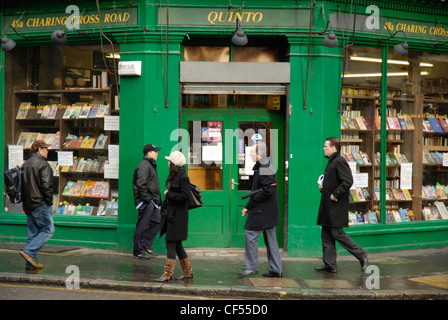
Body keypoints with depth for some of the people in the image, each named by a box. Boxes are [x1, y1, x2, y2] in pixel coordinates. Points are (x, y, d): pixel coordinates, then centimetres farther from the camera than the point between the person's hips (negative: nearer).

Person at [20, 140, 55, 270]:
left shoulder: (25, 164, 15)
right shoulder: (43, 164, -12)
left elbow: (22, 185, 16)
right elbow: (46, 186, -19)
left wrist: (25, 201, 18)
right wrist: (49, 202, -10)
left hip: (28, 204, 9)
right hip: (40, 204, -9)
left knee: (33, 233, 11)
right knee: (48, 229, 0)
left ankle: (31, 263, 11)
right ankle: (28, 251, -12)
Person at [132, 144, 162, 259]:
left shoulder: (151, 165, 19)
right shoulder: (144, 165, -14)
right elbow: (141, 184, -23)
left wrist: (158, 200, 19)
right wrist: (146, 198, -21)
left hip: (152, 201, 11)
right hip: (146, 201, -10)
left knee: (157, 222, 13)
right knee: (142, 226, -5)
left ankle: (147, 245, 22)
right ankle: (138, 251, 2)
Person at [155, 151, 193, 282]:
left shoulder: (183, 177, -15)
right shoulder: (174, 175, 13)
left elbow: (186, 196, -21)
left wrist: (169, 194, -13)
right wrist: (165, 206, 12)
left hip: (177, 215, -10)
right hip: (171, 214, 10)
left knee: (171, 243, -8)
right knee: (176, 244, 13)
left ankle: (167, 274, -4)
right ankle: (188, 272, 22)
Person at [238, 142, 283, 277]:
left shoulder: (264, 168, -17)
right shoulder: (261, 166, 16)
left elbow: (268, 190, -23)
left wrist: (250, 204, -17)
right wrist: (249, 206, 14)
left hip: (262, 211, -10)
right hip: (269, 211, 10)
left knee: (251, 235, -6)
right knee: (270, 239, 11)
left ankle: (251, 267, -1)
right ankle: (276, 269, 15)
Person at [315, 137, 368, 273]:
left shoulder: (340, 162, -14)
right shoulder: (331, 162, 17)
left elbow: (348, 181, -24)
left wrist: (335, 194, -21)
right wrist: (323, 188, 11)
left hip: (336, 205, -10)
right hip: (328, 206, 10)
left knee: (337, 233, -8)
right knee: (326, 235, 9)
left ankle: (361, 254, 4)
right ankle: (330, 265, 12)